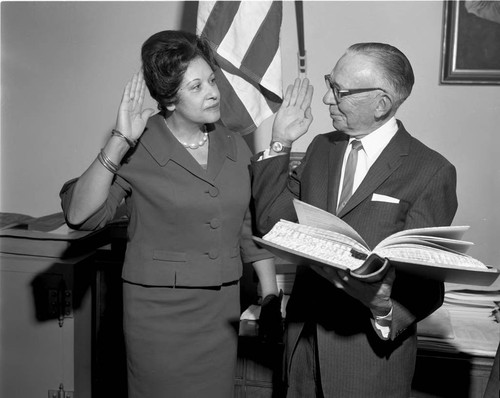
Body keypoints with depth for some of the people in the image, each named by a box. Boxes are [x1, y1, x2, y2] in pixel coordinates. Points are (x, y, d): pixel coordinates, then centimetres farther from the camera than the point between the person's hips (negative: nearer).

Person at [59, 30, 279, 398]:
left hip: (223, 309, 4)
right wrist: (118, 143, -27)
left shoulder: (234, 147, 4)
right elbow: (78, 215, -21)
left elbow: (253, 227, 10)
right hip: (160, 310, -4)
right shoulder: (139, 150, -10)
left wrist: (270, 296, 8)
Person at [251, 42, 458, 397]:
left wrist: (389, 311, -31)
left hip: (373, 347, -4)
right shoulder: (322, 147, 5)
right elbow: (272, 221, -1)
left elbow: (426, 277, -12)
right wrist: (280, 144, -5)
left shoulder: (432, 172, -12)